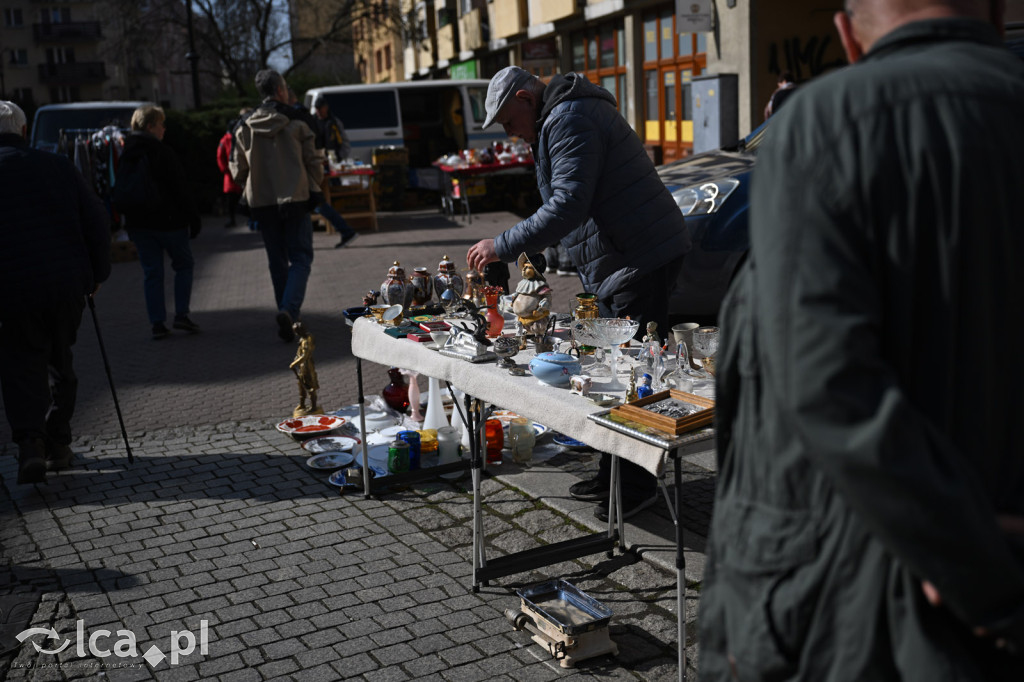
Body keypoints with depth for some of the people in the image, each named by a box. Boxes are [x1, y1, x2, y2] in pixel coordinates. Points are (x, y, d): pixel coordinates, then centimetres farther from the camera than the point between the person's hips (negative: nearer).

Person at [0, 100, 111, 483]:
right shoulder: (57, 166, 5)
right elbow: (97, 219, 5)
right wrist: (97, 273, 13)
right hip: (68, 283, 3)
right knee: (59, 359, 17)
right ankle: (58, 443, 23)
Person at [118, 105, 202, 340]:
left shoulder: (125, 155, 8)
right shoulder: (162, 152, -12)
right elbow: (181, 189, -13)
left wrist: (130, 224, 18)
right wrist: (193, 218, -6)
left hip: (138, 223, 6)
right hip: (167, 221, -5)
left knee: (151, 272, 8)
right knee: (184, 264, 10)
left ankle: (157, 323, 6)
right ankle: (181, 315, 4)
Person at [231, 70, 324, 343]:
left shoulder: (245, 130, 1)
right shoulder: (296, 126, -7)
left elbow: (238, 171, 6)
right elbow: (314, 163, -3)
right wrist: (313, 188, 15)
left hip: (262, 203, 3)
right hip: (295, 200, -3)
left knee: (277, 261, 14)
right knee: (300, 259, 1)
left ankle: (287, 316, 18)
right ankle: (289, 310, -21)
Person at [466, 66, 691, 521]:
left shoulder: (569, 121, -14)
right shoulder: (562, 119, 21)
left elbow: (568, 205, -25)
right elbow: (571, 205, 26)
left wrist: (504, 246, -22)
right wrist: (535, 255, 21)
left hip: (640, 260, -11)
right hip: (620, 262, 11)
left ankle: (636, 484, 3)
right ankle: (613, 473, 24)